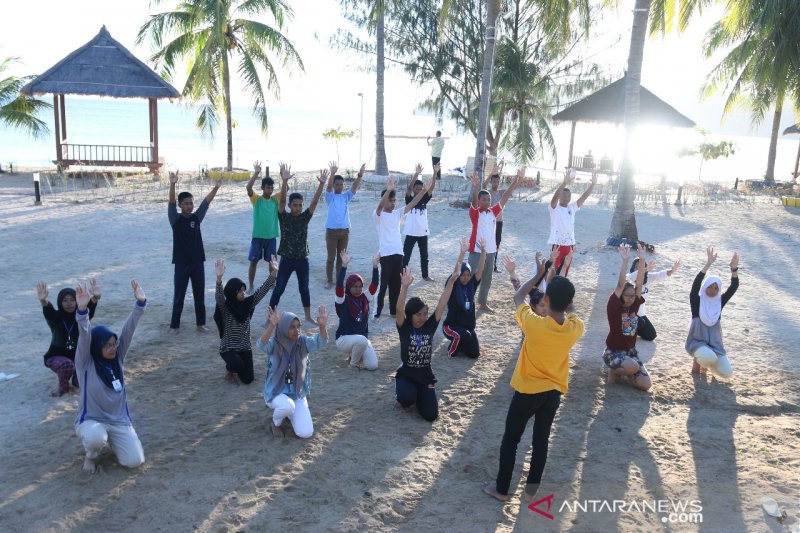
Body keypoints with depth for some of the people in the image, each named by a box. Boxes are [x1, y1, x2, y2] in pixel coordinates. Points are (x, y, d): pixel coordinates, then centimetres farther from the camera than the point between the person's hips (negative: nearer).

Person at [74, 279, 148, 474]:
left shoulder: (118, 357, -3)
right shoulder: (85, 363, -13)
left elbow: (128, 330, -14)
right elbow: (84, 338, -31)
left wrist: (140, 303, -29)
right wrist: (82, 310, -50)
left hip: (119, 421, 4)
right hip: (91, 420, -4)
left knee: (134, 461, -9)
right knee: (95, 438, -39)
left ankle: (110, 439, 23)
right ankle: (91, 455, 0)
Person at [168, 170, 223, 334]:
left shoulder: (196, 217, 4)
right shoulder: (175, 219, -6)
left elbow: (206, 202, -3)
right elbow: (171, 203, -21)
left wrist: (216, 187, -16)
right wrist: (173, 184, -37)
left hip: (198, 262, 4)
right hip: (182, 263, -3)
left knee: (199, 295, 11)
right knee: (179, 296, 5)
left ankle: (201, 323, 23)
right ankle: (174, 325, 17)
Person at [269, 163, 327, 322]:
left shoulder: (305, 217, 0)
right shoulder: (284, 217, -7)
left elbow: (315, 201, -11)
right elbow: (282, 200, -22)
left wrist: (322, 184, -24)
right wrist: (284, 181, -37)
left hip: (302, 260, 3)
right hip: (286, 260, -3)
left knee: (304, 289, 14)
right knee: (278, 289, 1)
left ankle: (308, 317, 26)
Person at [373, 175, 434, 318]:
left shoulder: (397, 213, 12)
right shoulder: (378, 215, -6)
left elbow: (412, 204, 5)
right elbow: (380, 206, -28)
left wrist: (426, 189, -7)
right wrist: (388, 190, -45)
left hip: (398, 253, 6)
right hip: (385, 254, -6)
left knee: (396, 285, 13)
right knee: (382, 285, -2)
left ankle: (394, 310, 24)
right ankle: (376, 313, 6)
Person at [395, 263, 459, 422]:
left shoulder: (430, 326, -4)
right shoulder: (404, 328, -11)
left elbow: (442, 305, -12)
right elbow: (399, 309, -29)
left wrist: (451, 281, -22)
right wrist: (405, 287, -45)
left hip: (425, 376, 3)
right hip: (406, 374, -3)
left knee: (431, 415, -10)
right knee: (407, 399, -35)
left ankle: (420, 394, 23)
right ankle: (404, 392, 5)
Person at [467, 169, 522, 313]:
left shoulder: (493, 211, 6)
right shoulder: (475, 213, -8)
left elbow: (506, 196, 4)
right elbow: (474, 201, -27)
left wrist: (518, 179, -1)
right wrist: (476, 187, -47)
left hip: (490, 251, 6)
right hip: (476, 251, -6)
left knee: (487, 279, 15)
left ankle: (483, 303, 28)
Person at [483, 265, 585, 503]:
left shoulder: (534, 323, -26)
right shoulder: (576, 328, -15)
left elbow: (517, 297, -7)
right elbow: (570, 310, 11)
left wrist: (538, 275, 0)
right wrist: (561, 286, 8)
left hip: (528, 391, -4)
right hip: (554, 392, 4)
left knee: (510, 439, 13)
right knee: (541, 440, 18)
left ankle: (501, 488, 24)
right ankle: (531, 489, 29)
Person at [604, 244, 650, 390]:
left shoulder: (634, 306, 0)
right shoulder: (614, 307, -13)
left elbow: (639, 283, -10)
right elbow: (620, 285, -25)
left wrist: (642, 260, -19)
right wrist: (625, 261, -30)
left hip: (631, 351, 6)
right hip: (613, 351, -6)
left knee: (645, 385, -8)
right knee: (634, 367, -35)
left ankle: (623, 369, 20)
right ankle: (614, 371, -1)